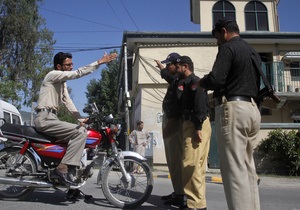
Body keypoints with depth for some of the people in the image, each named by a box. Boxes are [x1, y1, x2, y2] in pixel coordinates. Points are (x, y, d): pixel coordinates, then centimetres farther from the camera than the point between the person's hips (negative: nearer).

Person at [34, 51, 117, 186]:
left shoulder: (62, 82, 22)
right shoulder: (53, 75, -7)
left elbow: (68, 102, 19)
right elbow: (78, 73, -18)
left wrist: (81, 119, 7)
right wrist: (100, 62, -20)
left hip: (50, 118, 10)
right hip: (45, 118, -10)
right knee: (81, 132, -20)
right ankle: (62, 168, -22)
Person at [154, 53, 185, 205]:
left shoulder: (179, 79, -11)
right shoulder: (174, 78, 18)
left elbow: (178, 103, -22)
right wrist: (160, 66, 44)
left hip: (174, 121, -10)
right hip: (169, 119, 10)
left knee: (176, 159, -10)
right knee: (172, 158, 12)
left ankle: (180, 194, -5)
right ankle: (177, 191, 19)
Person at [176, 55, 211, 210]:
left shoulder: (193, 81, -7)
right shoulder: (185, 82, 23)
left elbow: (200, 104, -18)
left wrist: (198, 128, -25)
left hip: (196, 125, -11)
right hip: (192, 124, 11)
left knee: (190, 164, -12)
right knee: (197, 165, 13)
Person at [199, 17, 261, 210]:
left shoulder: (228, 48, -5)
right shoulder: (254, 52, 22)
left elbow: (215, 80, -16)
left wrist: (201, 82, 3)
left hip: (233, 109, -9)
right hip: (252, 109, 9)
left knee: (234, 169, -9)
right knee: (248, 167, 12)